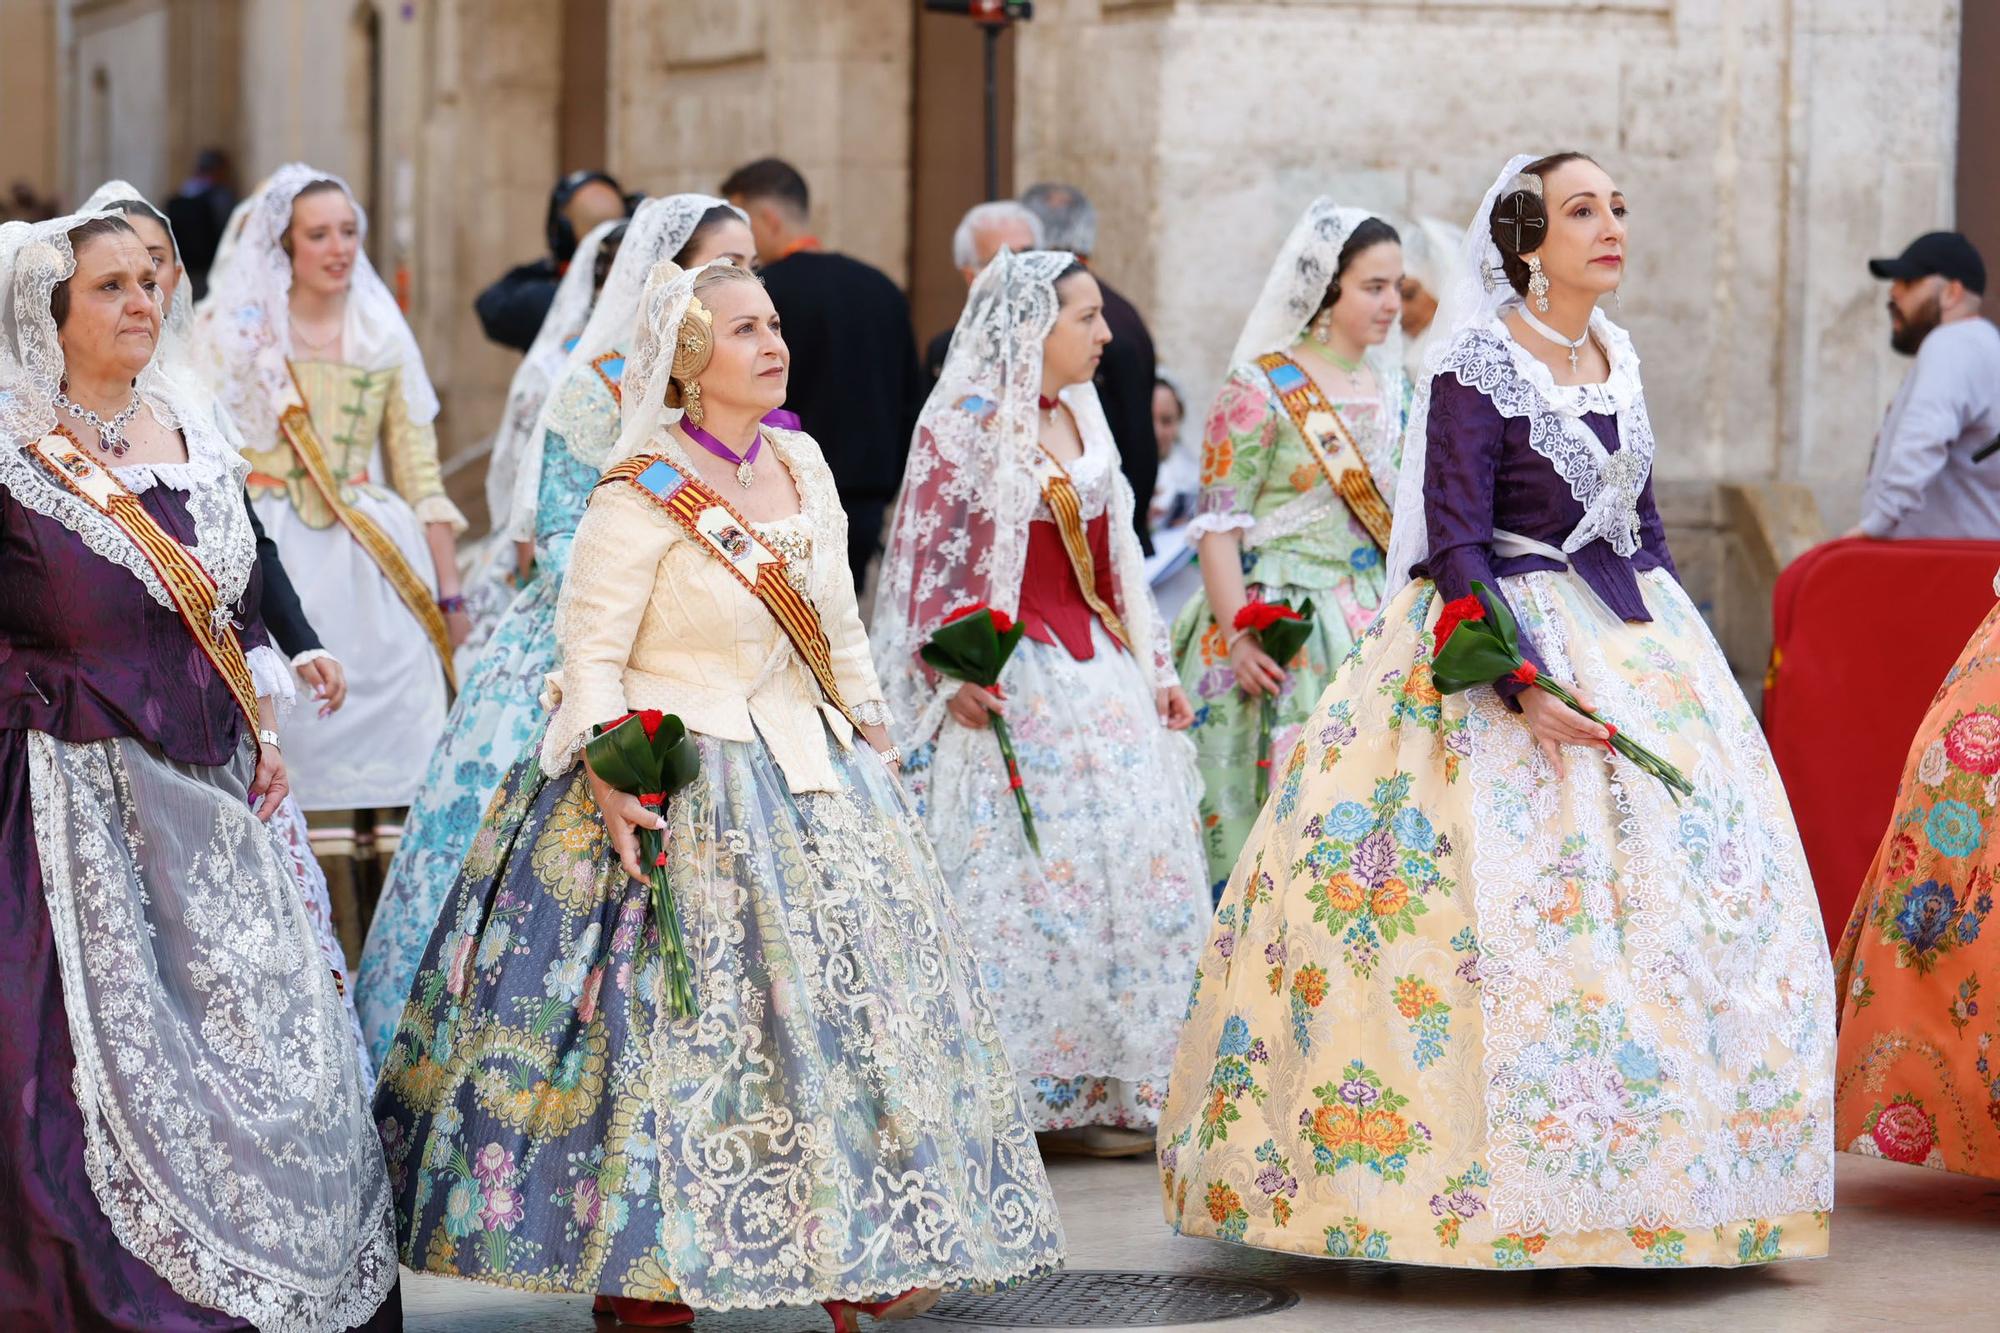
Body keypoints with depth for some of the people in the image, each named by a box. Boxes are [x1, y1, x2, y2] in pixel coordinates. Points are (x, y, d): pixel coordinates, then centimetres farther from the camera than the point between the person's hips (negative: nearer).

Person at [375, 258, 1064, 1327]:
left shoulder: (802, 465, 7)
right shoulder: (644, 494, -13)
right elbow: (589, 653, -14)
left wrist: (872, 735, 13)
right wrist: (610, 781, -25)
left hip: (808, 770, 7)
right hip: (676, 784, -7)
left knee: (852, 993, 6)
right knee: (669, 1009, -6)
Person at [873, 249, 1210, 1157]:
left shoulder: (1080, 418, 15)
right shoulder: (964, 424, -8)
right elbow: (928, 561, -10)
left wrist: (1154, 667, 18)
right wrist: (955, 674, -19)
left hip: (1101, 673, 8)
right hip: (1015, 682, -8)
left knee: (1140, 871, 4)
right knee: (1028, 872, -7)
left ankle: (1106, 1088, 11)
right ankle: (1036, 1091, 0)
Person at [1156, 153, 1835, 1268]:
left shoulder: (1618, 358, 11)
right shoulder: (1478, 367, -10)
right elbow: (1455, 545, -15)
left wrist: (1687, 652, 14)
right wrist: (1526, 683, -24)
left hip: (1638, 642, 7)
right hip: (1512, 639, -7)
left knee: (1673, 893, 3)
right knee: (1519, 898, -12)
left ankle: (1633, 1180, 9)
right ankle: (1508, 1192, -7)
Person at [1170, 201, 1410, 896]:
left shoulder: (1395, 387, 12)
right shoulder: (1261, 388, -6)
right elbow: (1217, 523, -8)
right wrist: (1238, 636, -17)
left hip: (1377, 623, 5)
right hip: (1280, 630, -5)